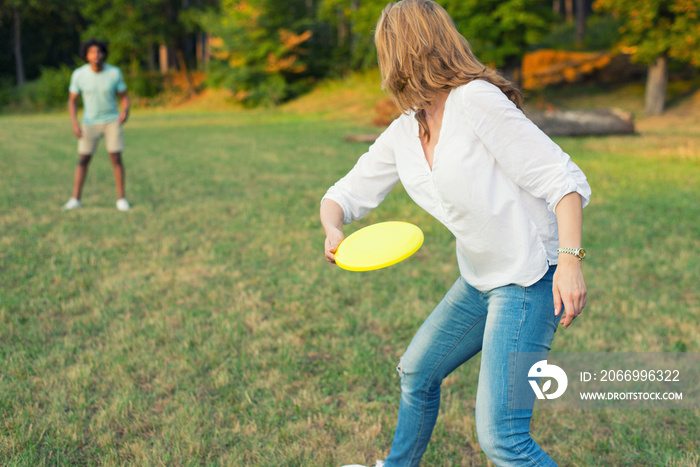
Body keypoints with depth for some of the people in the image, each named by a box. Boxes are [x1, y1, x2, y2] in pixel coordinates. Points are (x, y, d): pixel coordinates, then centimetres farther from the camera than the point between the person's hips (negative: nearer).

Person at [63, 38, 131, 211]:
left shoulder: (115, 72, -13)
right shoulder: (78, 74, -13)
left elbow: (124, 97, -4)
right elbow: (72, 100, -3)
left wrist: (125, 111, -27)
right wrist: (74, 124, -15)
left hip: (112, 121, -1)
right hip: (90, 123, 1)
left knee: (116, 158, -8)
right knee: (83, 160, -1)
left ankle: (121, 199, 2)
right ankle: (75, 199, 7)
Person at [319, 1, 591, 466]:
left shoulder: (475, 100, -19)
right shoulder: (403, 134, 6)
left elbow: (562, 177, -19)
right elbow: (346, 193, 11)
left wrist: (570, 260, -29)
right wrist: (333, 230, -11)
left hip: (530, 281, -9)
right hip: (480, 280, 9)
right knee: (417, 372, 26)